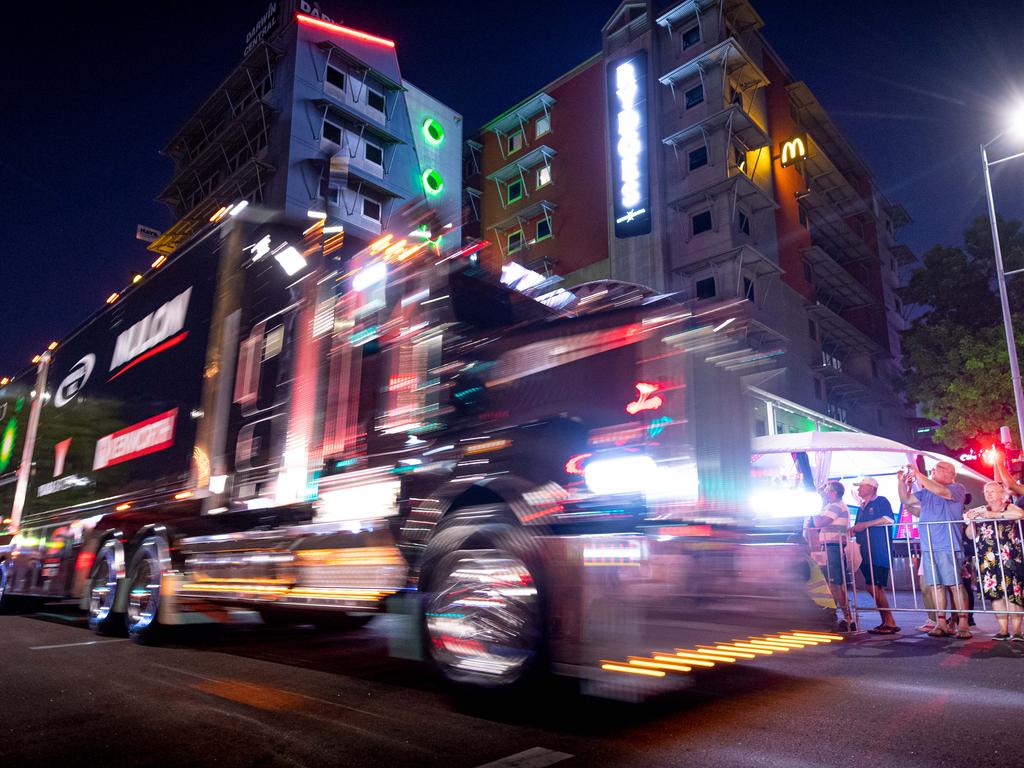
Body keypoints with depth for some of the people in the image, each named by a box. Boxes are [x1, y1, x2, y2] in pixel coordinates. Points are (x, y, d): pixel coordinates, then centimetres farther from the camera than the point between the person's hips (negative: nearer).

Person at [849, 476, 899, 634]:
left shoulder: (881, 501, -2)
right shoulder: (862, 508, 22)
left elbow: (889, 519, -19)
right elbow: (858, 529, 30)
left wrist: (866, 524, -18)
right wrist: (852, 530, 10)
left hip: (879, 553, -9)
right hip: (866, 553, 9)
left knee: (874, 587, -13)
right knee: (875, 588, 8)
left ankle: (889, 622, -5)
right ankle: (886, 622, 13)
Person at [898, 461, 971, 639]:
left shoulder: (957, 488, -1)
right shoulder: (925, 492, 19)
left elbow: (940, 491, -20)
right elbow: (906, 499, 22)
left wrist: (918, 475, -18)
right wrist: (902, 482, 8)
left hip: (948, 546, -6)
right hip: (928, 547, 6)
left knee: (956, 585, -5)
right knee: (935, 585, 7)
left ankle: (963, 625, 0)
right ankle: (941, 624, 11)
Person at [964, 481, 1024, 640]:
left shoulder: (1009, 507, 5)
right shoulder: (981, 512, 15)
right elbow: (970, 535, 14)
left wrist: (994, 515, -16)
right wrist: (971, 521, -3)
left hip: (1009, 557, -4)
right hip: (988, 559, 4)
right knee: (995, 593, 1)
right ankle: (1003, 629, 6)